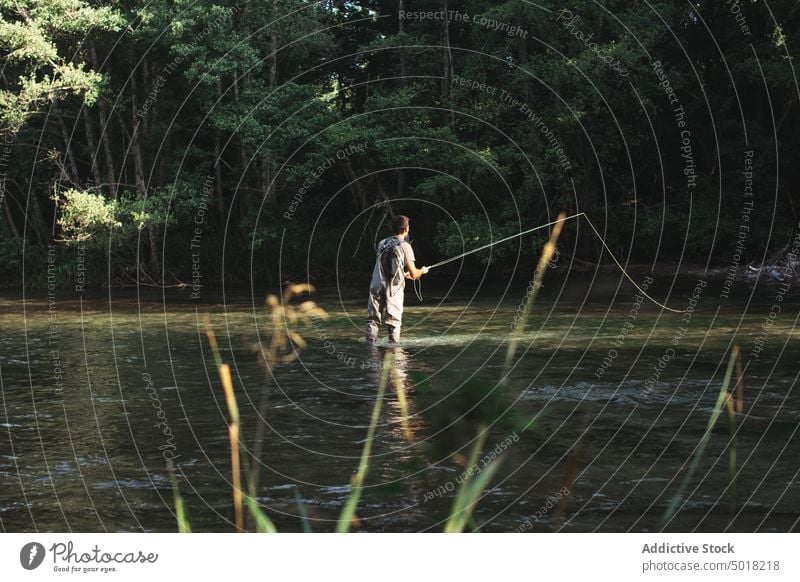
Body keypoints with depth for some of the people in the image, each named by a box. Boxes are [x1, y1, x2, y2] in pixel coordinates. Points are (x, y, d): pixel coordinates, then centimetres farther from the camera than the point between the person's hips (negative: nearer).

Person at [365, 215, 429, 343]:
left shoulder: (382, 244, 12)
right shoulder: (404, 246, -2)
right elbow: (413, 274, -3)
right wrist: (422, 271, 20)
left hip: (376, 286, 4)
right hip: (393, 290, -4)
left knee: (373, 319, 7)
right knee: (394, 322, 5)